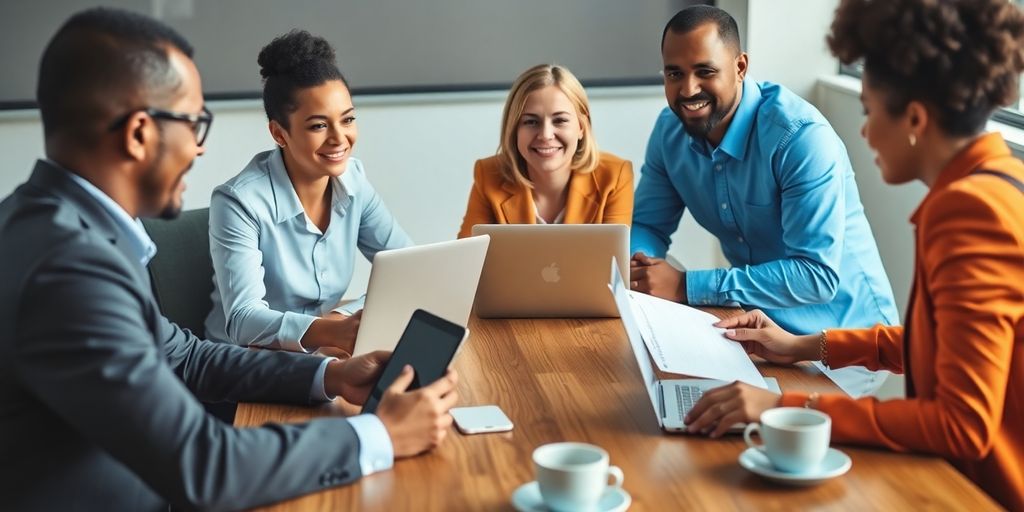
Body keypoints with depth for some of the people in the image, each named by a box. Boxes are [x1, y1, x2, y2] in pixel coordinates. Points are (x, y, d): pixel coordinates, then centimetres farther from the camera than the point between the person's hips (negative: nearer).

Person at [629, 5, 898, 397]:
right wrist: (634, 266, -19)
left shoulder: (801, 137, -25)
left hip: (839, 343, -6)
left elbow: (817, 275, -30)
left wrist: (687, 287, -32)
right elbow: (646, 225, 7)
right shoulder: (670, 131, -4)